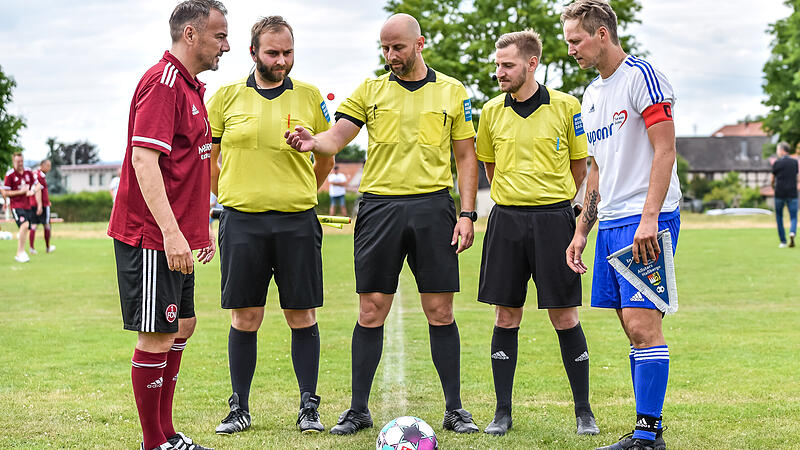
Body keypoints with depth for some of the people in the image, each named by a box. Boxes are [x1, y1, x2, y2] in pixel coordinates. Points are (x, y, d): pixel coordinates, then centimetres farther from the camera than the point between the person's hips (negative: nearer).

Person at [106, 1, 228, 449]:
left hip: (177, 236, 10)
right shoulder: (162, 82, -15)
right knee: (157, 336, -4)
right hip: (152, 236, -10)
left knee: (182, 327, 15)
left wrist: (203, 226, 23)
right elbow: (144, 160, -23)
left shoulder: (191, 87, 16)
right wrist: (171, 232, -27)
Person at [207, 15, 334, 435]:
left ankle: (308, 407, 12)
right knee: (245, 317, 3)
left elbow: (326, 156, 18)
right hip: (241, 220, 0)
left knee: (302, 314, 3)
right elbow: (206, 158, 13)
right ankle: (240, 408, 14)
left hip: (297, 221, 0)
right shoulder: (227, 97, 4)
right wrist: (230, 197, 10)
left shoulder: (309, 97, 6)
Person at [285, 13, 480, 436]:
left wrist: (467, 214, 0)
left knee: (440, 311, 1)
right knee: (371, 311, 1)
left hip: (433, 206, 0)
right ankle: (358, 409, 11)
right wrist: (313, 142, -23)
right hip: (379, 206, 1)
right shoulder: (370, 90, 9)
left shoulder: (452, 92, 8)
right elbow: (337, 137, 0)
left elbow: (465, 157, 9)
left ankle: (454, 409, 12)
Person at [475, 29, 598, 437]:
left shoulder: (565, 106, -3)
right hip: (506, 219, 3)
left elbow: (579, 163, 8)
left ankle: (583, 411, 11)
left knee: (564, 316, 0)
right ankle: (503, 411, 13)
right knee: (506, 316, 4)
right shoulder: (492, 111, 5)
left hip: (553, 217, -2)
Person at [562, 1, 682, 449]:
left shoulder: (641, 76, -7)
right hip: (612, 224, 8)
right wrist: (581, 231, 20)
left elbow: (665, 150, -14)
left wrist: (649, 217, -22)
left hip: (647, 221, -8)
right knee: (635, 328, 8)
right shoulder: (592, 95, 19)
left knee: (642, 322, -12)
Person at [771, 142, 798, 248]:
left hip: (779, 193, -1)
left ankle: (783, 242, 12)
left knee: (779, 217, 13)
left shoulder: (777, 163, -4)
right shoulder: (795, 162, 4)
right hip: (792, 193, 1)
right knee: (793, 217, 5)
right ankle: (792, 233, -25)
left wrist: (773, 186, 25)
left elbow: (773, 179, 4)